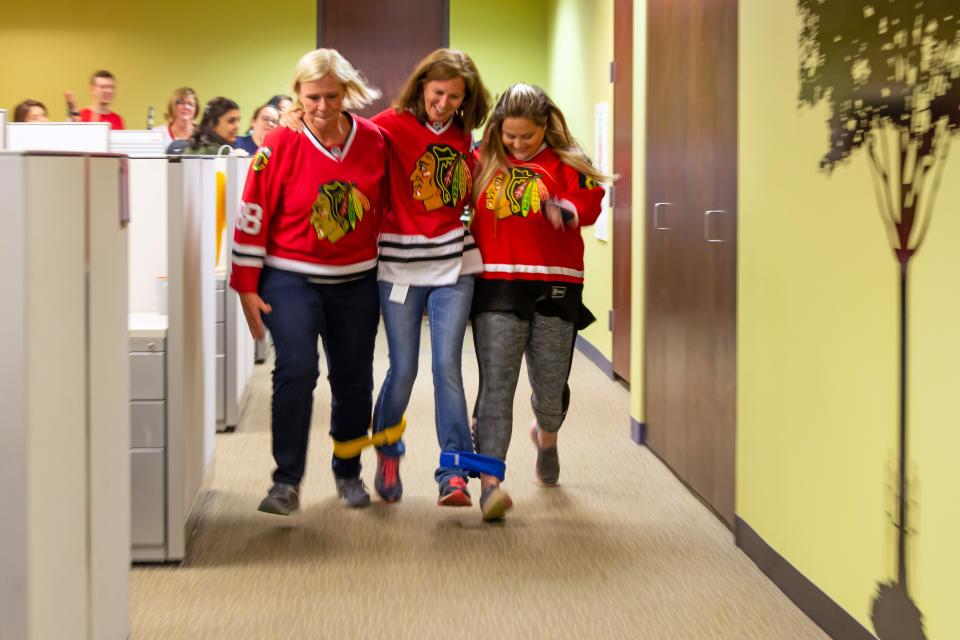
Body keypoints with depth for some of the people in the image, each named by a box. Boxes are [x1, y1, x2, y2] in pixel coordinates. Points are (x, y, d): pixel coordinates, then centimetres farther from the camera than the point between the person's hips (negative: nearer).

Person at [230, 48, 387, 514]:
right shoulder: (279, 146, -10)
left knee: (353, 379, 10)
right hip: (291, 279, -3)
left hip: (356, 282, 3)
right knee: (296, 370, -18)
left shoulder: (374, 141, -2)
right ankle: (286, 481, -10)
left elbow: (385, 208, 11)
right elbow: (253, 218, -7)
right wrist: (247, 287, -8)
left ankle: (349, 473, 28)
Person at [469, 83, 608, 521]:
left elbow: (589, 205, -10)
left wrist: (561, 209, -29)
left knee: (550, 383, 9)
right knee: (496, 383, -11)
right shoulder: (482, 161, 8)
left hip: (554, 285, 0)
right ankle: (489, 481, -14)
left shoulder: (566, 162, 3)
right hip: (496, 286, 0)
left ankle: (546, 436, 45)